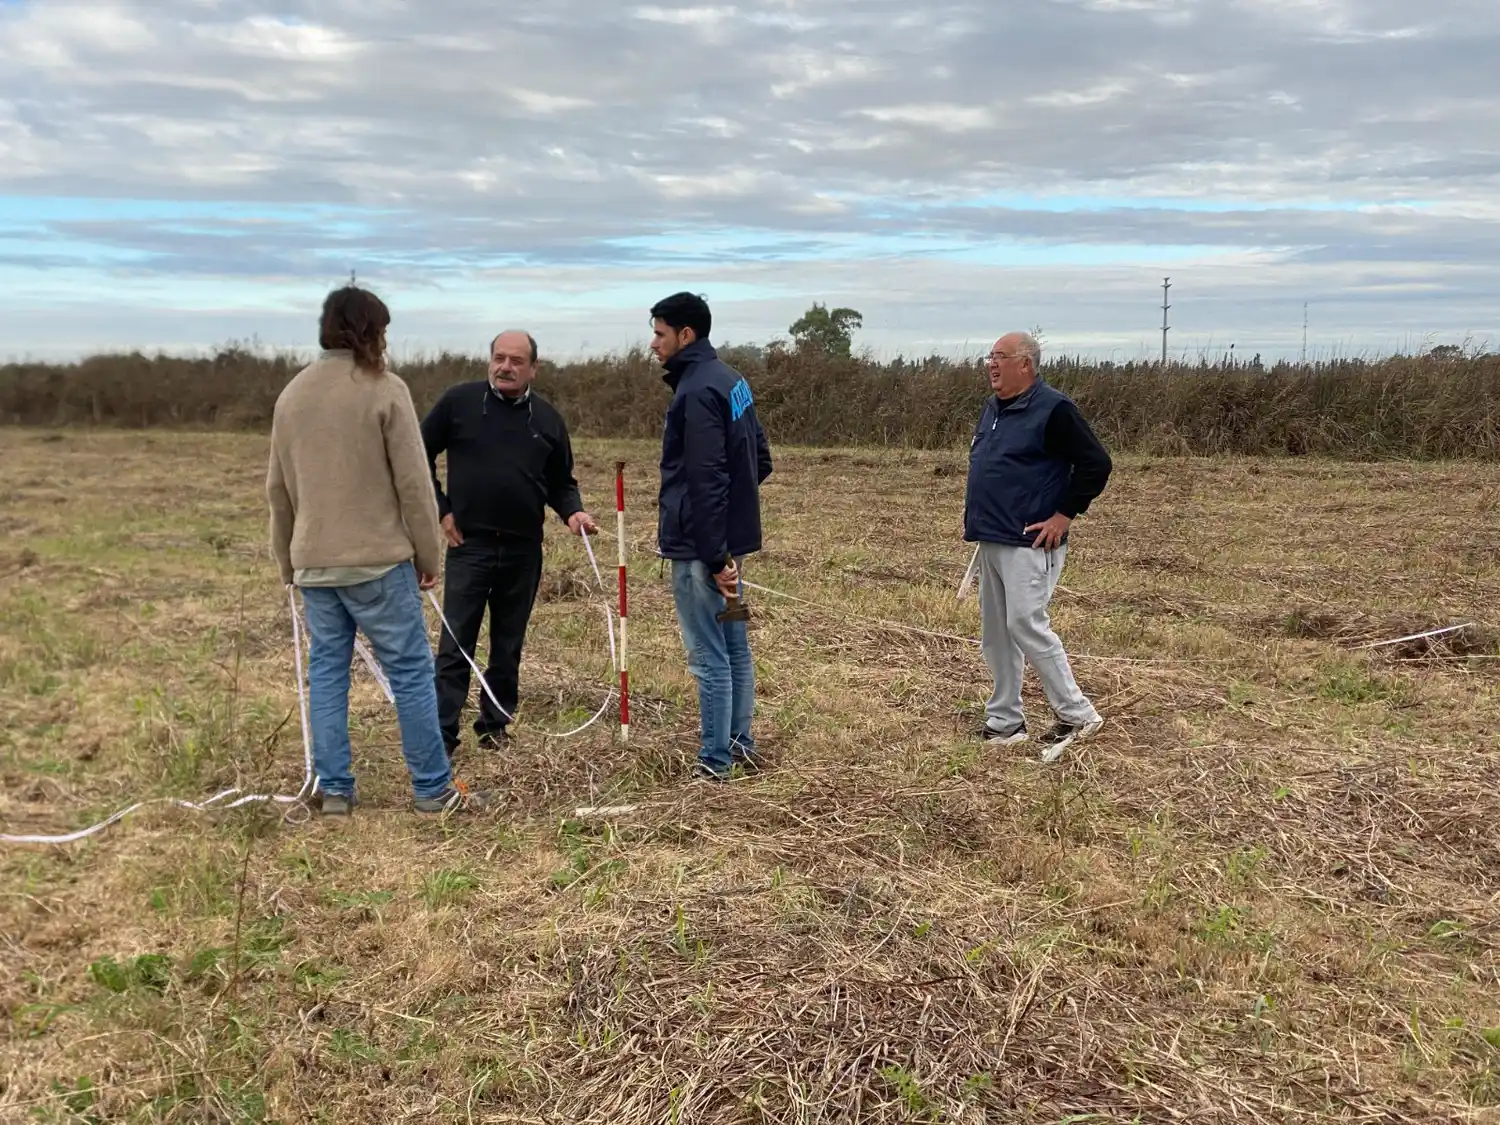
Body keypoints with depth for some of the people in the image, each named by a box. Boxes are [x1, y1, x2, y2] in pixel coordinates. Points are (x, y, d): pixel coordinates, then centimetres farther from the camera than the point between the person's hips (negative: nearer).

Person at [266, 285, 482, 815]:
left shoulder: (291, 394, 10)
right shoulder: (384, 389, -8)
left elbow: (277, 488, 14)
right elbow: (413, 482, -9)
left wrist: (287, 561, 22)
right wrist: (428, 555, -1)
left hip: (313, 563, 6)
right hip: (377, 558, -6)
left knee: (326, 671, 11)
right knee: (410, 670, 1)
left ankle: (334, 789, 14)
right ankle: (433, 789, 6)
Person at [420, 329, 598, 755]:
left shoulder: (547, 417, 6)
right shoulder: (458, 401, -2)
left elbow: (561, 482, 13)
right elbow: (420, 454, 6)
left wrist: (572, 511, -6)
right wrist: (440, 508, 0)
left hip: (523, 549, 3)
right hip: (468, 543, -3)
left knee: (508, 646, 11)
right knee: (455, 644, -4)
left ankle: (494, 726, 24)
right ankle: (442, 734, 1)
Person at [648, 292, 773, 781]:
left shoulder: (698, 391, -18)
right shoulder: (731, 379, 12)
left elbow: (706, 481, -22)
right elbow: (760, 460, 17)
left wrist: (714, 558, -22)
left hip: (701, 545, -10)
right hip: (733, 537, 10)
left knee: (709, 657, -1)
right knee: (734, 648, 17)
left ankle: (714, 763, 8)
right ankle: (740, 742, 29)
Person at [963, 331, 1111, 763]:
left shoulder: (1053, 409, -13)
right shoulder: (993, 408, 14)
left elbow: (1096, 464, -15)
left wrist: (1064, 515, -15)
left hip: (1029, 544, -9)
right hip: (991, 541, 9)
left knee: (1027, 625, -12)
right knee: (996, 634, 11)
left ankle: (1077, 715, 3)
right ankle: (1004, 722, 21)